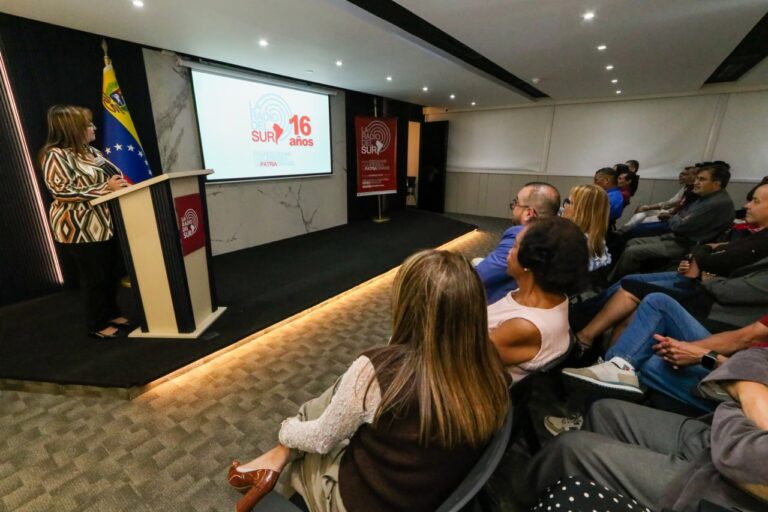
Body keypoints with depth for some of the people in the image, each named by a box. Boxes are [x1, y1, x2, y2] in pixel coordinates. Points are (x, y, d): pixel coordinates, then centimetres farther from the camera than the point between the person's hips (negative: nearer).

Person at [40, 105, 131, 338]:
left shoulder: (90, 151, 13)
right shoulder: (56, 155, -12)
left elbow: (112, 175, 21)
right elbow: (63, 191, -20)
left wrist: (121, 184, 1)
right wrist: (106, 188, -25)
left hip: (106, 224, 8)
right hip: (80, 229, -8)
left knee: (112, 273, 14)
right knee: (94, 277, 2)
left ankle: (112, 314, 30)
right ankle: (97, 325, 17)